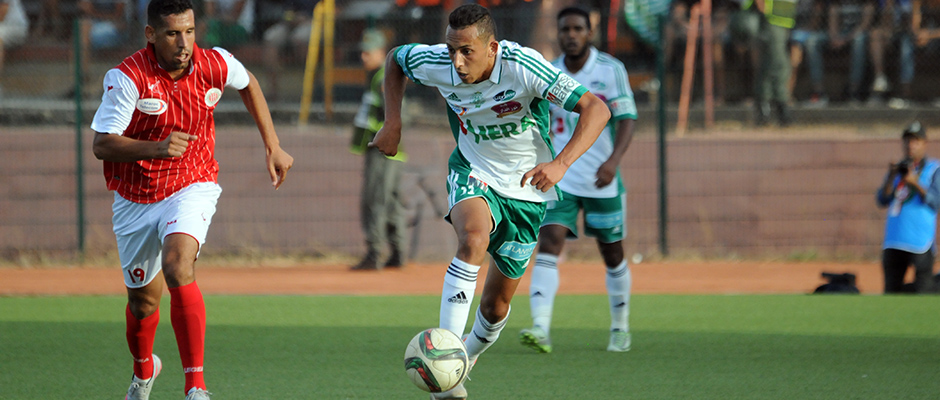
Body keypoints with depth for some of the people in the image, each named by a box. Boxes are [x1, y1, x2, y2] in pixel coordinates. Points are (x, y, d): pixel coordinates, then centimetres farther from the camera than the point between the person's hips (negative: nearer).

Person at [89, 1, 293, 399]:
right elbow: (102, 144, -23)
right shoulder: (127, 77, -20)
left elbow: (248, 83, 13)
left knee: (177, 265, -30)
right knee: (143, 301, 14)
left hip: (192, 187, -1)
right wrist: (156, 148, -39)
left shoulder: (215, 65, -11)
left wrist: (273, 146, 12)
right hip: (136, 198, 1)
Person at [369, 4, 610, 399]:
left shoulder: (522, 67, -30)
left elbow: (596, 109, -31)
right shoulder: (436, 64, -18)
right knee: (474, 238, -35)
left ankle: (469, 355, 41)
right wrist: (392, 124, -3)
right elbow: (395, 58, 6)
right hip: (473, 173, 0)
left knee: (497, 305, 7)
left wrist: (560, 164, -44)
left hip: (525, 189, 0)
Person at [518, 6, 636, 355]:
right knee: (548, 245, -17)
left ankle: (620, 328, 30)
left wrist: (613, 161, -28)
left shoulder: (611, 70, -7)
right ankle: (540, 329, -28)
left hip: (602, 182, -2)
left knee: (612, 255, 11)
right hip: (559, 179, 2)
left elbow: (627, 119, -13)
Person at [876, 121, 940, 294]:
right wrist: (891, 178, -3)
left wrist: (915, 183, -17)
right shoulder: (898, 168, 17)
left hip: (921, 241, -5)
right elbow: (882, 201, 11)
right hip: (894, 239, 5)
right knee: (891, 288, 6)